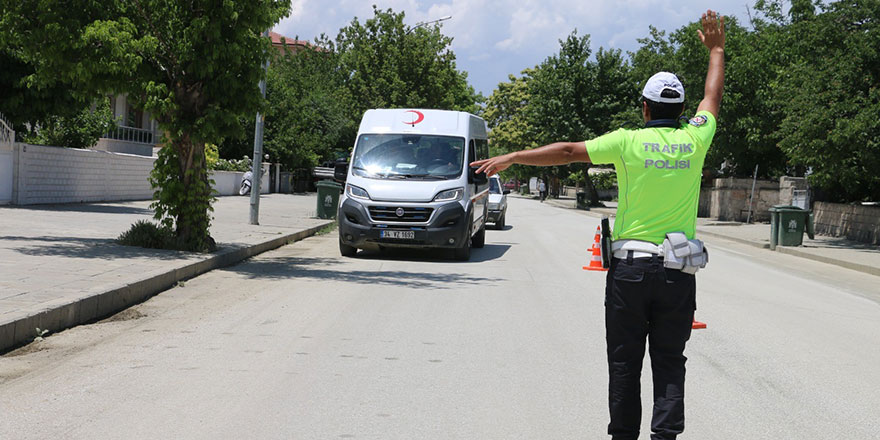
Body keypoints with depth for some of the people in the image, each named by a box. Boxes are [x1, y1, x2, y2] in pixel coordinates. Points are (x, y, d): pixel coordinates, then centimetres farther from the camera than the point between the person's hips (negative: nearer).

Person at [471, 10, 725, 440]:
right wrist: (716, 50, 35)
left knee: (625, 361, 7)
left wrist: (511, 157, 0)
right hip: (678, 273, 2)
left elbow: (569, 151, -6)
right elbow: (712, 98, 20)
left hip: (629, 267, -2)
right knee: (669, 360, 6)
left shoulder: (629, 141, -6)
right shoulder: (693, 141, 2)